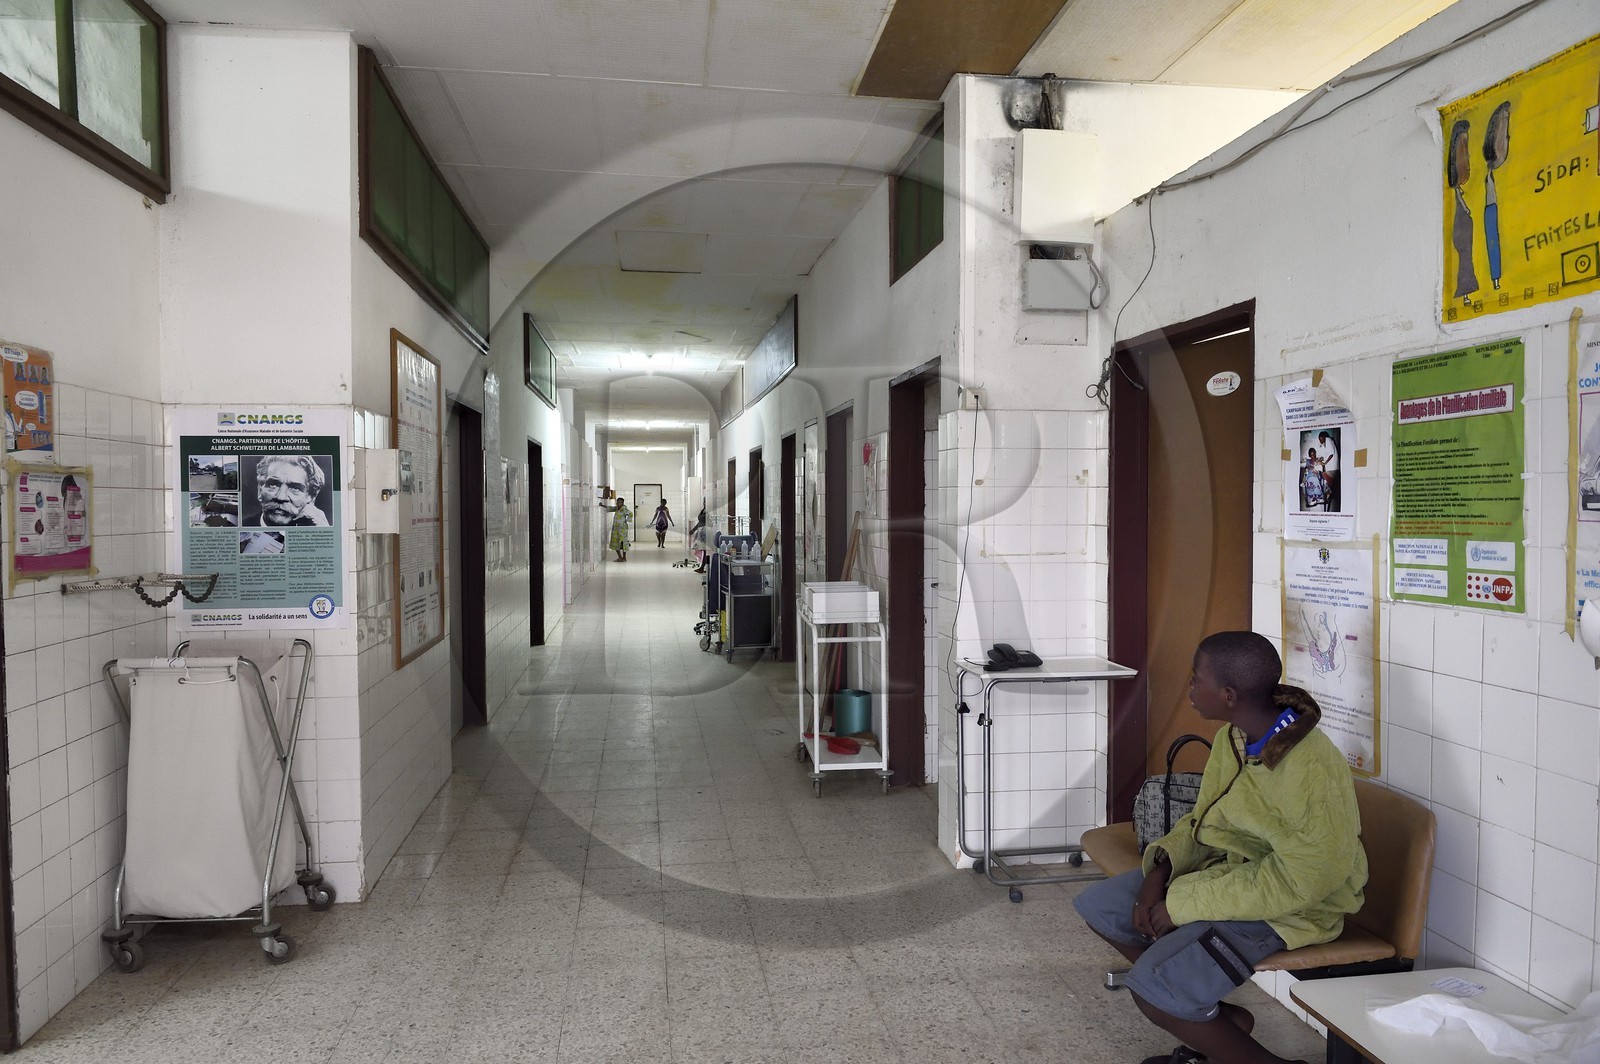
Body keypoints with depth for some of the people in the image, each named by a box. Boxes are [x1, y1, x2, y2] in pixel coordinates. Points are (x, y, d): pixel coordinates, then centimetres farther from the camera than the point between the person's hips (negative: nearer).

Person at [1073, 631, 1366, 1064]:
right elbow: (1203, 818, 9)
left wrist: (1183, 903, -23)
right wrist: (1161, 867, -9)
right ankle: (1215, 1017, 16)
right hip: (1226, 866, 9)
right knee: (1096, 906, 6)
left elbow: (1297, 882, -27)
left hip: (1289, 904, -9)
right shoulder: (1233, 736, -3)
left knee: (1152, 989, -23)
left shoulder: (1311, 771, -29)